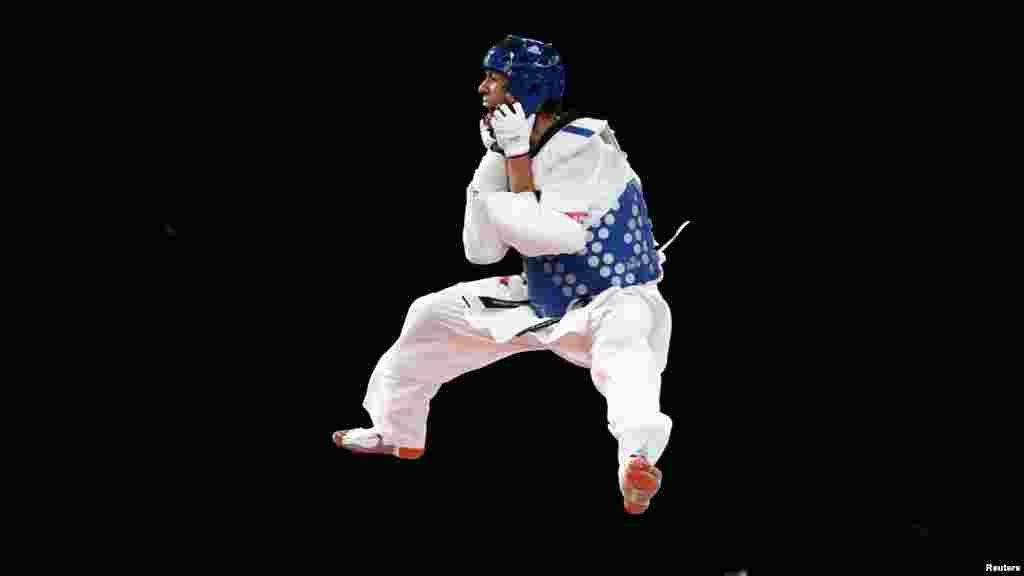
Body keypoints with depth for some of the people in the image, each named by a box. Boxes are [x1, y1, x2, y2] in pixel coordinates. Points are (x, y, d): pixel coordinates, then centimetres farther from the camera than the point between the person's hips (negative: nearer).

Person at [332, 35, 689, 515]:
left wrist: (517, 159, -24)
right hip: (543, 301, 9)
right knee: (431, 315, 12)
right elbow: (481, 250, -5)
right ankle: (397, 433, 32)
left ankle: (637, 460, -66)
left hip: (616, 299, -8)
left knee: (620, 335, -43)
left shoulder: (584, 146, -23)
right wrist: (496, 161, -12)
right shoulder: (511, 147, 0)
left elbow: (541, 238, -30)